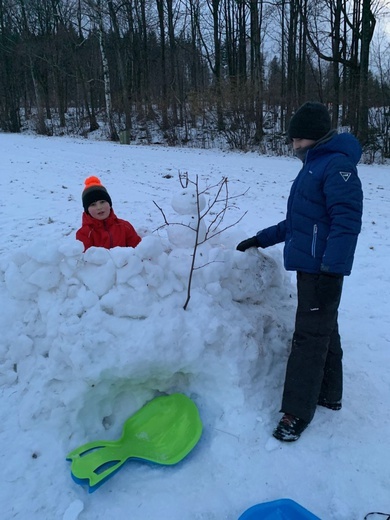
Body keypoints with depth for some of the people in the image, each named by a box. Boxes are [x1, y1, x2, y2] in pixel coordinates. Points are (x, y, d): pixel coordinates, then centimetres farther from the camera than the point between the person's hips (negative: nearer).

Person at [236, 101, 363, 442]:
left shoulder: (337, 164, -12)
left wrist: (331, 270, -27)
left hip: (323, 270, -10)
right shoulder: (315, 165, 18)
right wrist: (261, 239, 21)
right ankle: (328, 394, 32)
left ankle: (297, 411, 8)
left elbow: (347, 221, -22)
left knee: (310, 336, -3)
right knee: (323, 330, 17)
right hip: (310, 266, 10)